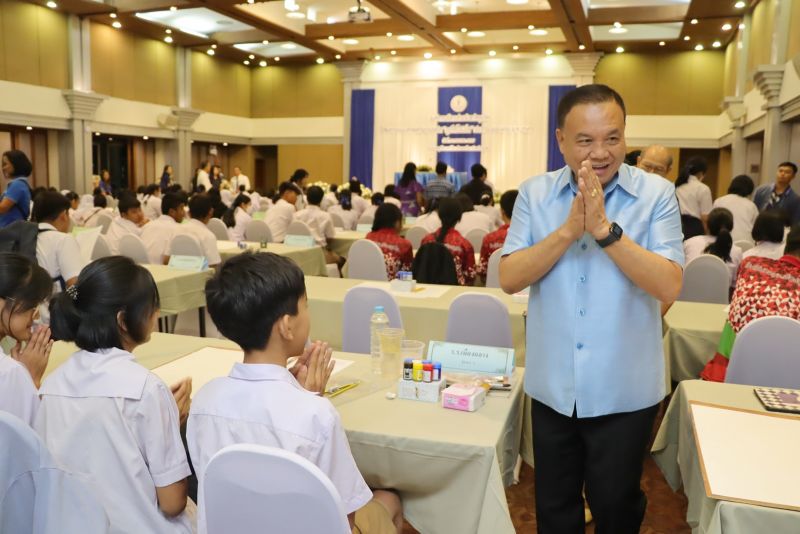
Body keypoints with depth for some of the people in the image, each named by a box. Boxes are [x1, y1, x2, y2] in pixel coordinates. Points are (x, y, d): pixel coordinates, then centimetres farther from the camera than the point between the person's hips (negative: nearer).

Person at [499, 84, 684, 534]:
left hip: (624, 392, -2)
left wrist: (605, 229, -26)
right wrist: (568, 230, -22)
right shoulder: (535, 193, -2)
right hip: (552, 387, 2)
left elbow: (670, 287, -18)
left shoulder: (656, 194, -8)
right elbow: (509, 279, -10)